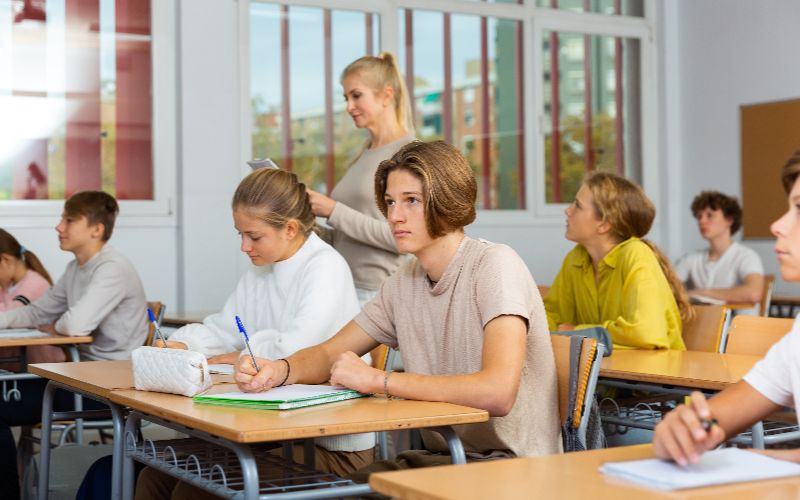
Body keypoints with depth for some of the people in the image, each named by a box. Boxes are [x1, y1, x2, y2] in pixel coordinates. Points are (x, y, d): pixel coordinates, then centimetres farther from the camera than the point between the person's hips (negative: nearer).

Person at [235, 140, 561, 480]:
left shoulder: (494, 265, -16)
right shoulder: (405, 281, 7)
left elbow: (498, 392, -29)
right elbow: (328, 354, 13)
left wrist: (378, 380, -22)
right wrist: (280, 370, -11)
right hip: (443, 454, 6)